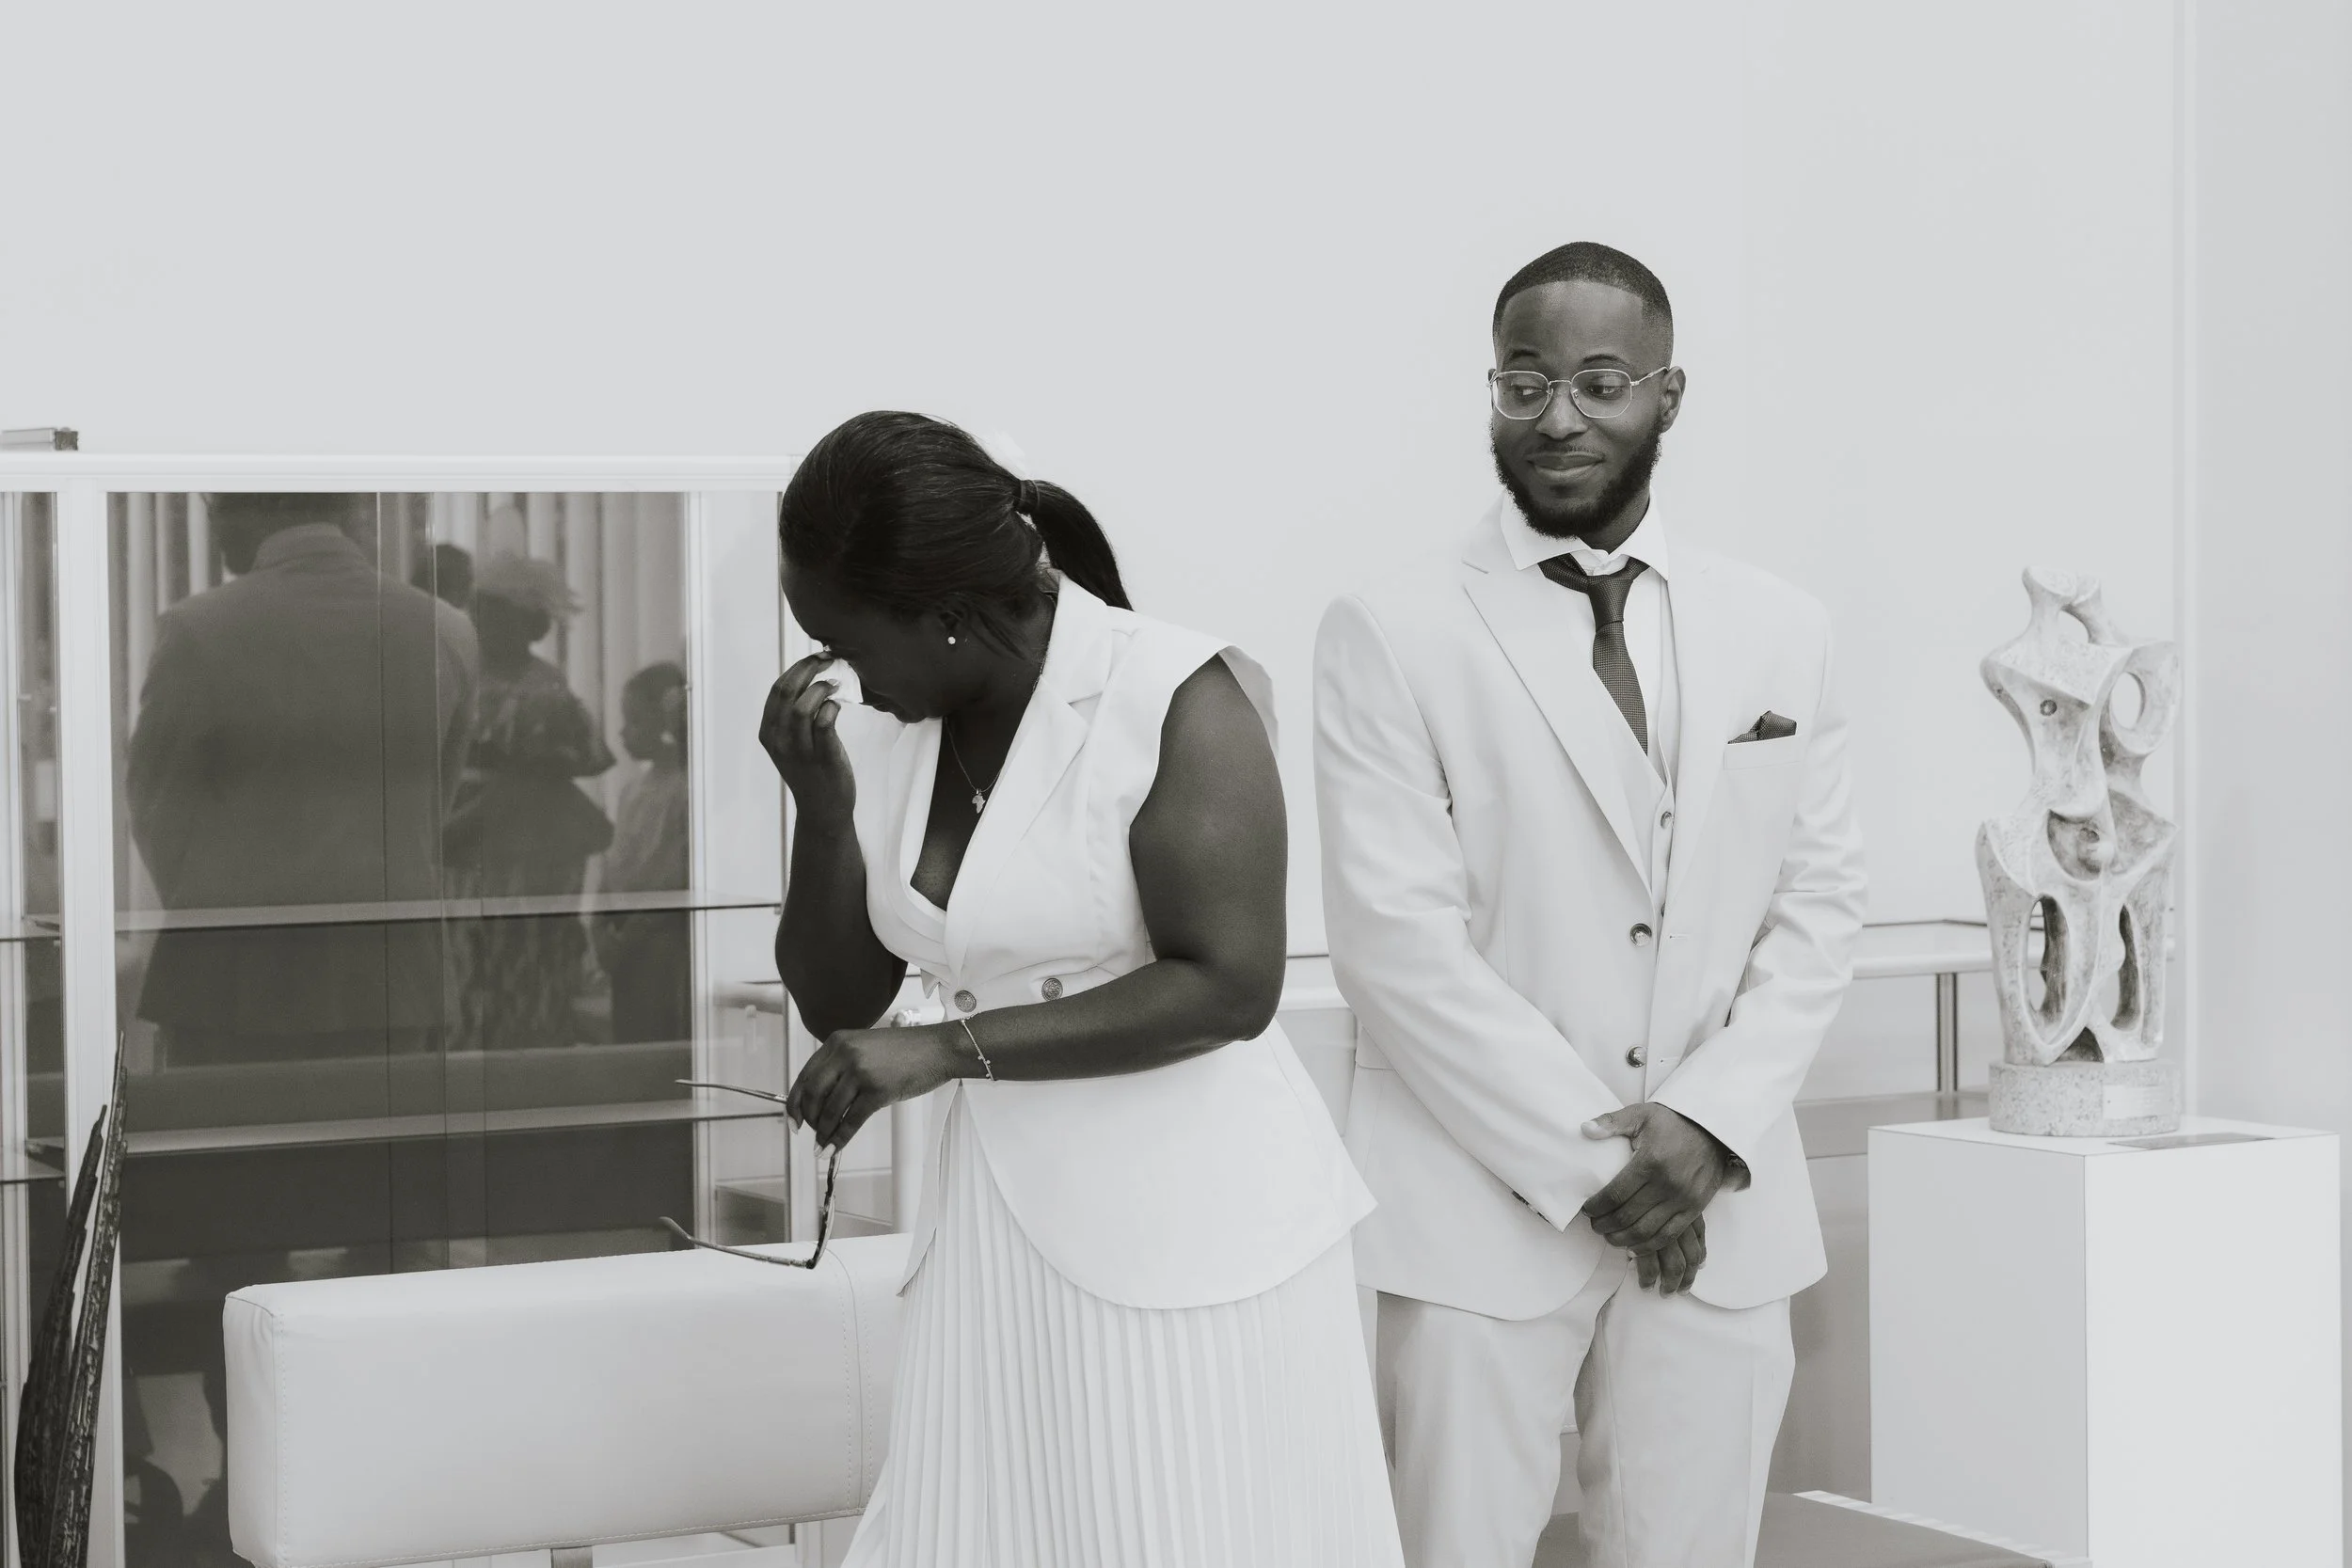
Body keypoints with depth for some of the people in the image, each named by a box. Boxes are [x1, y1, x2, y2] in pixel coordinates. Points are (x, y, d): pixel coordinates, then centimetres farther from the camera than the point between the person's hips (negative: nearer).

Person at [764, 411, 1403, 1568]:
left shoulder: (1175, 701, -14)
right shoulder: (888, 731, 3)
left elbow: (1228, 986, -20)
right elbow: (836, 1002, 8)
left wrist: (948, 1050, -20)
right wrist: (824, 805, -9)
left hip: (1186, 1217, -5)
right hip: (997, 1218, 5)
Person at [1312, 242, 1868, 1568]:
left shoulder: (1782, 632, 9)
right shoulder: (1391, 635, -3)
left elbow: (1823, 898, 8)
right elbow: (1397, 936, -9)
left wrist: (1708, 1124, -7)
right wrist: (1587, 1160, -12)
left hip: (1721, 1210, 3)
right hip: (1487, 1210, -3)